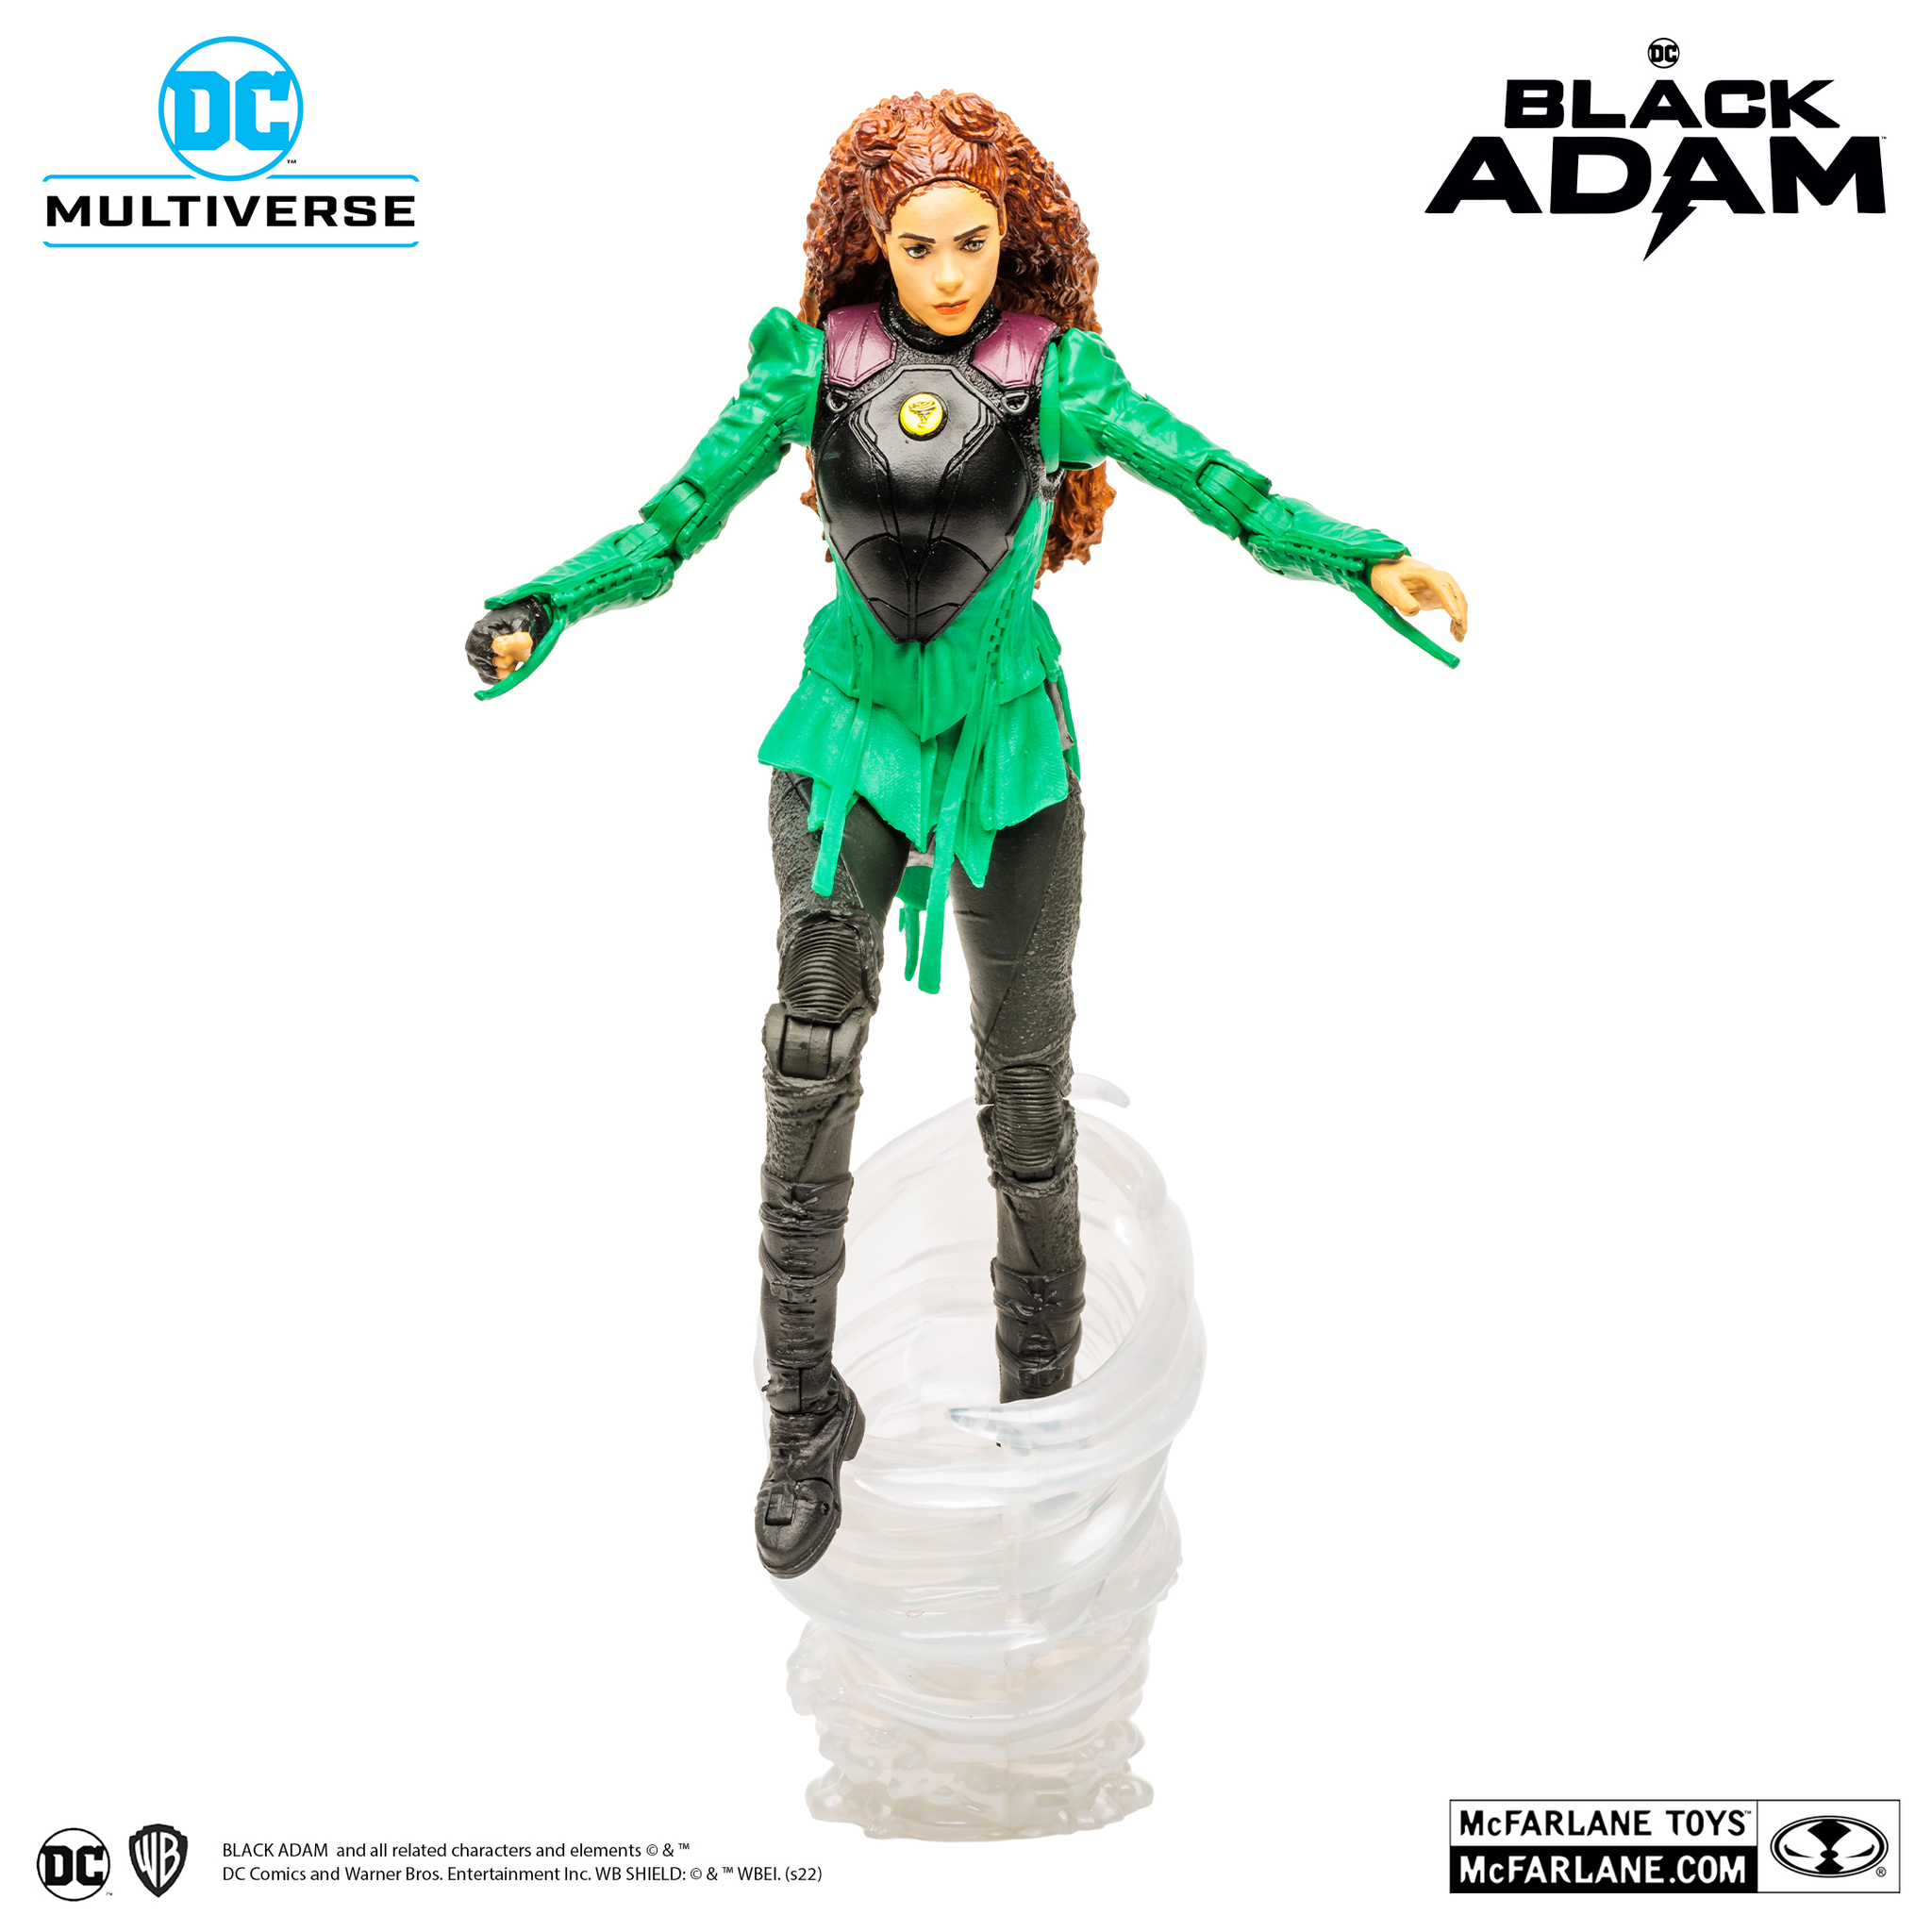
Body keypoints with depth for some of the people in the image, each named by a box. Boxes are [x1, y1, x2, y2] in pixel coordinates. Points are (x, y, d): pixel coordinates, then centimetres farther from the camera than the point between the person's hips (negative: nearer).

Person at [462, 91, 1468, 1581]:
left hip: (1011, 743, 0)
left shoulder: (1056, 366, -7)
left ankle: (1043, 1388, 28)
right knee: (815, 1040, -14)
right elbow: (680, 521, -4)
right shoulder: (814, 359, -3)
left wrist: (1362, 558, -29)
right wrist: (552, 602, -19)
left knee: (1027, 1085, 6)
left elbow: (1224, 489, -14)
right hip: (850, 730, 1)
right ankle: (807, 1415, -2)